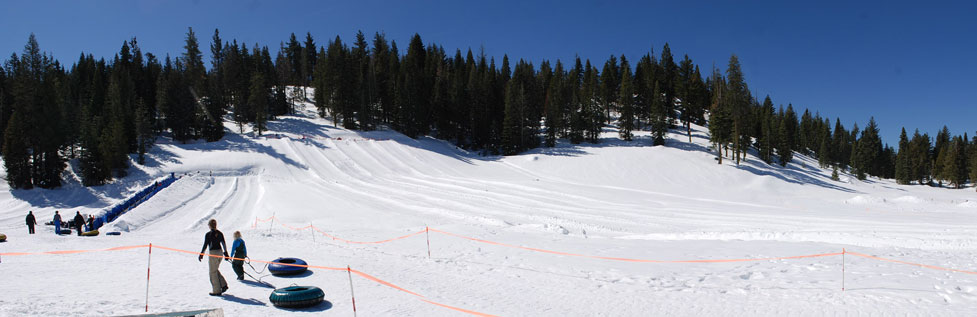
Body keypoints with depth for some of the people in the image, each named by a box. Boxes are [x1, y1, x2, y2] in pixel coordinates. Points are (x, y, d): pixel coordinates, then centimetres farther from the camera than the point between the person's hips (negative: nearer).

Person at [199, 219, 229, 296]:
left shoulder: (208, 234, -12)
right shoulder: (220, 233, 4)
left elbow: (205, 245, -11)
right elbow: (224, 244, 8)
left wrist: (201, 254, -1)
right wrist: (225, 252, 18)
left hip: (213, 253, -6)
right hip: (220, 252, 6)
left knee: (213, 272, 4)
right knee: (216, 270, 22)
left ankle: (217, 291, 6)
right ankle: (224, 285, 11)